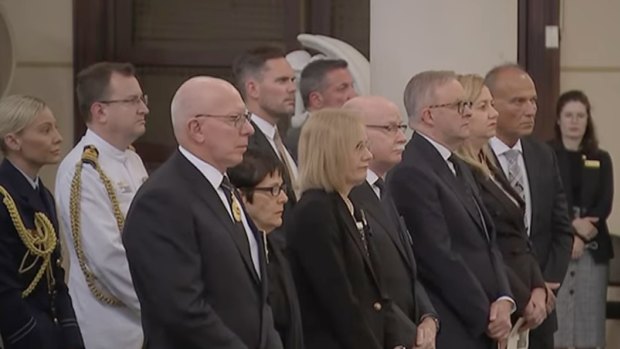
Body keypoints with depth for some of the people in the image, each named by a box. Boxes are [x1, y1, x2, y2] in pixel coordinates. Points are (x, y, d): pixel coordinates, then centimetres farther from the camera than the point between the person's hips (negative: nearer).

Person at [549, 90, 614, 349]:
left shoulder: (601, 160, 12)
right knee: (552, 324, -7)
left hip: (592, 250, 3)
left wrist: (581, 238, -11)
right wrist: (572, 225, -17)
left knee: (589, 321, 2)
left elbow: (604, 205, 3)